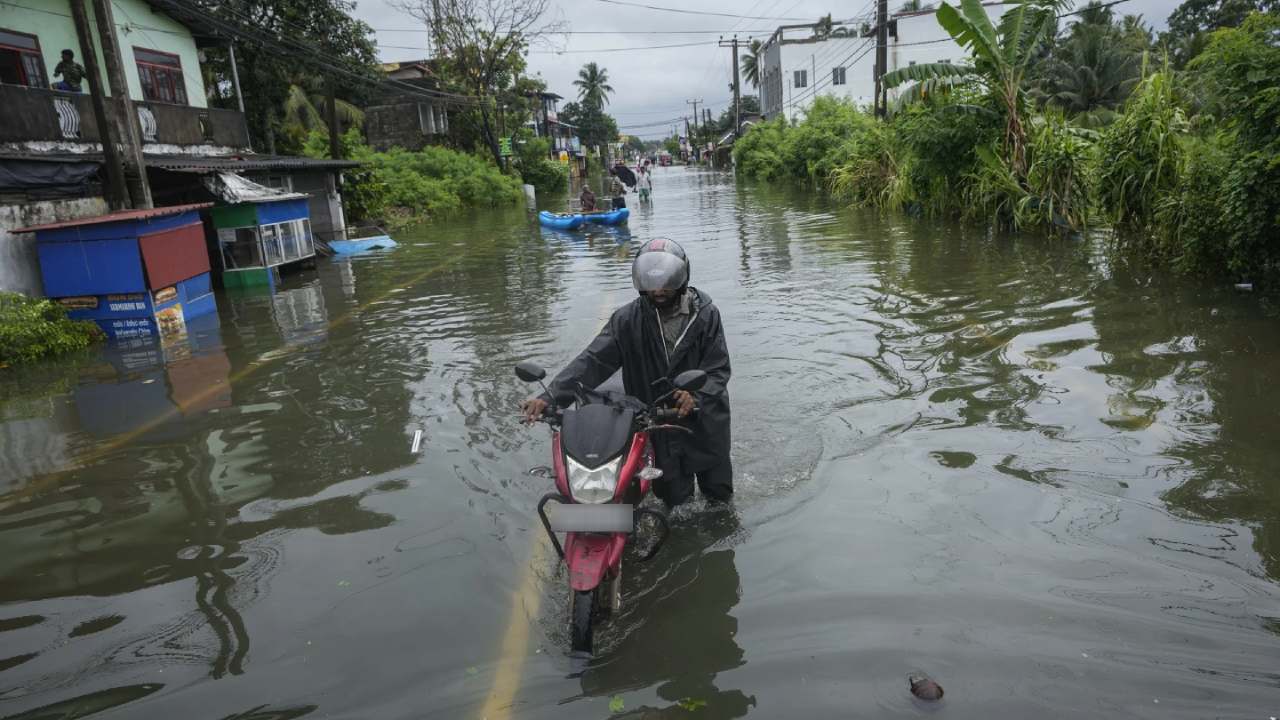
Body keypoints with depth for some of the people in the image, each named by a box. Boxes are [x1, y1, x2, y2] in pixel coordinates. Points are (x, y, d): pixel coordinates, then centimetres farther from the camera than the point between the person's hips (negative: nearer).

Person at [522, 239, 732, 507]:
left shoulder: (705, 314, -10)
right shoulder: (628, 319, -10)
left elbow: (718, 369, -11)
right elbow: (593, 361, -17)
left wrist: (697, 396, -33)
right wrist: (550, 396, -29)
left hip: (706, 421, 1)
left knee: (719, 495, 19)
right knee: (675, 503, 11)